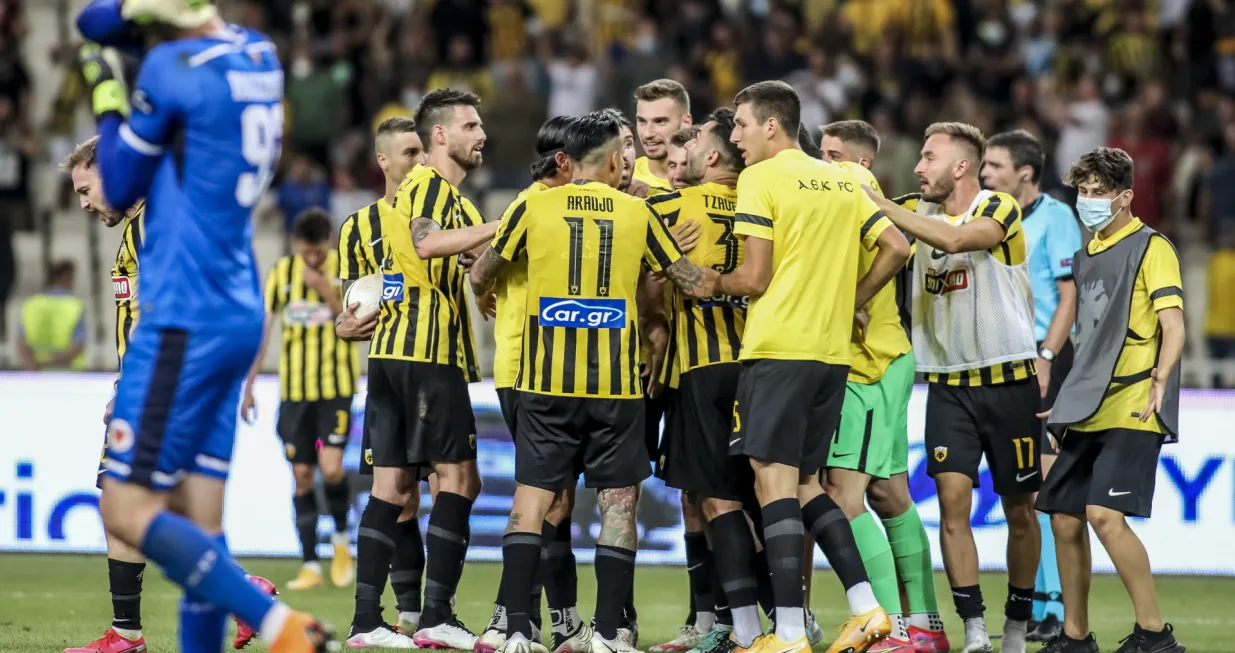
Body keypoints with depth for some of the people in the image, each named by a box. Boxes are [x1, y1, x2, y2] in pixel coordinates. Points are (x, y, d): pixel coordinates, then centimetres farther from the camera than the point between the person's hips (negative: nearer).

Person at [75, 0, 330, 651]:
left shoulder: (173, 66, -15)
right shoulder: (257, 55, 9)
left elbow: (120, 190, -3)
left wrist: (106, 100, 8)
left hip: (184, 322, -9)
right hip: (241, 313, 9)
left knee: (127, 510, -6)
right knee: (198, 516, 8)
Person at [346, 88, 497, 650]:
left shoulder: (428, 187, 24)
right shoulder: (433, 185, -7)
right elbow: (427, 242, -27)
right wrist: (501, 226, -29)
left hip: (391, 351, 10)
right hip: (428, 352, -10)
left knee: (393, 486, 5)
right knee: (458, 478, -7)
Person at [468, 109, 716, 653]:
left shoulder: (533, 208, 1)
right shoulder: (636, 213, 2)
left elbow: (481, 275, 12)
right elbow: (695, 283, 4)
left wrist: (487, 299, 35)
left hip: (547, 384, 1)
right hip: (617, 384, -1)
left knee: (532, 498, 4)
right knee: (618, 502, 5)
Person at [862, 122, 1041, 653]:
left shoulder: (999, 210, -10)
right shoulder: (919, 211, 8)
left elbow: (954, 238, -28)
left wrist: (877, 204, -27)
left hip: (1009, 382, -3)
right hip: (948, 385, 3)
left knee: (1019, 508, 6)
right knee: (953, 498, -11)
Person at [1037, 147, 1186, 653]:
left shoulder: (1151, 248, -5)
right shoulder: (1086, 256, 18)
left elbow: (1173, 324, -14)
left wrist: (1161, 374, -30)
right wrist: (1068, 406, 25)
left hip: (1132, 408, -8)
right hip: (1086, 414, 8)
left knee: (1105, 514, -20)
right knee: (1064, 518, 5)